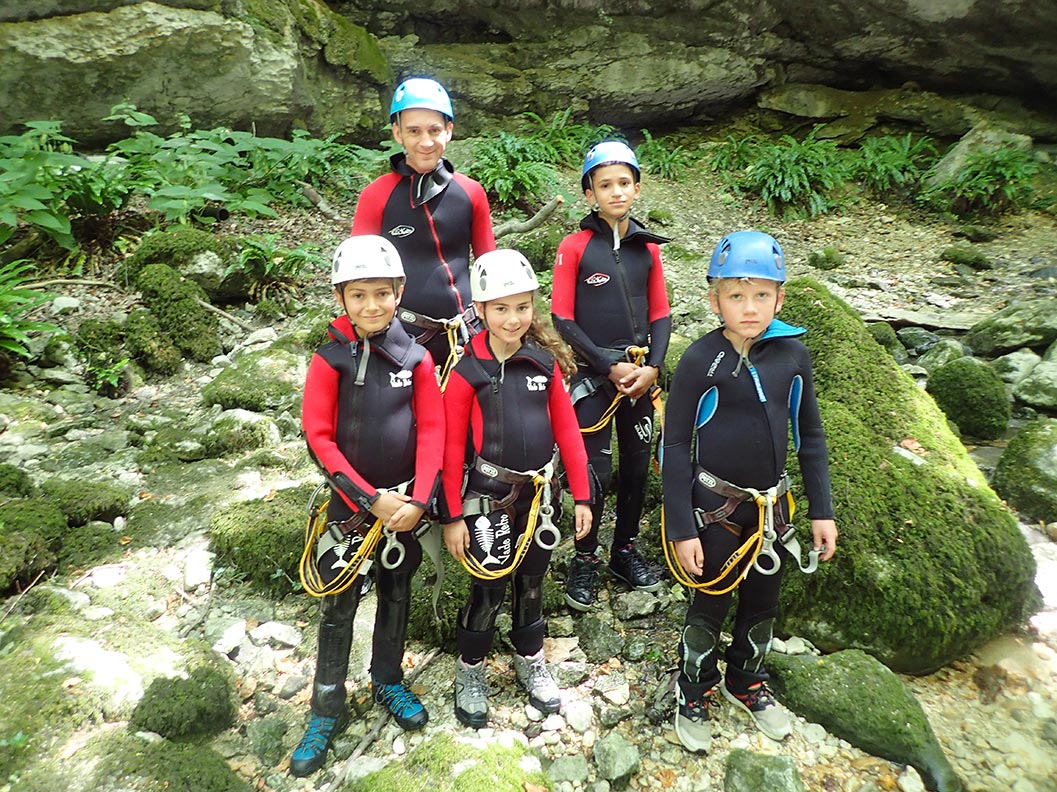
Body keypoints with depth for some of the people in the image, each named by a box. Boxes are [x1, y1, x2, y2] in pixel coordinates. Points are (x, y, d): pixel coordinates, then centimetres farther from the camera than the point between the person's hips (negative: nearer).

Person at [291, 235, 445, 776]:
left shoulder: (415, 358, -6)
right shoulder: (330, 360, -11)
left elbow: (432, 430, -6)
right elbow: (318, 437, -12)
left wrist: (418, 499, -15)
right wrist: (370, 497, -17)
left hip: (405, 501, 2)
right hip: (351, 501, -2)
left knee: (396, 594, 18)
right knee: (338, 606, 9)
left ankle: (388, 680, 40)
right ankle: (327, 711, 26)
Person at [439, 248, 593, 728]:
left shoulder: (546, 361, -3)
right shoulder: (467, 371, -12)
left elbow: (567, 429, 2)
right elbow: (452, 447, -8)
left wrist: (581, 495, 2)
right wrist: (453, 515, -7)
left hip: (538, 491, 3)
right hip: (489, 495, -3)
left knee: (532, 581, 19)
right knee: (489, 586, 7)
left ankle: (531, 662, 41)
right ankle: (470, 671, 32)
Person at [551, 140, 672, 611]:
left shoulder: (647, 247, 6)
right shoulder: (574, 247, -6)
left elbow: (660, 314, 9)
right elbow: (562, 319, -8)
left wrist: (652, 367, -6)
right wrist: (610, 366, -13)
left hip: (640, 374, 4)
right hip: (594, 376, -4)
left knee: (637, 465, 12)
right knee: (595, 471, 0)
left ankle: (625, 550, 31)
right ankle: (584, 561, 19)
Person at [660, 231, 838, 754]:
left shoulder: (792, 354, -5)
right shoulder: (701, 361, -18)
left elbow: (809, 434, 6)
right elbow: (676, 445, -14)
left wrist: (821, 510, 6)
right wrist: (681, 528, -14)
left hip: (772, 504, 5)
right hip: (717, 506, -4)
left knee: (762, 602, 20)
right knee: (711, 604, 10)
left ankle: (746, 682, 46)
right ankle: (694, 695, 34)